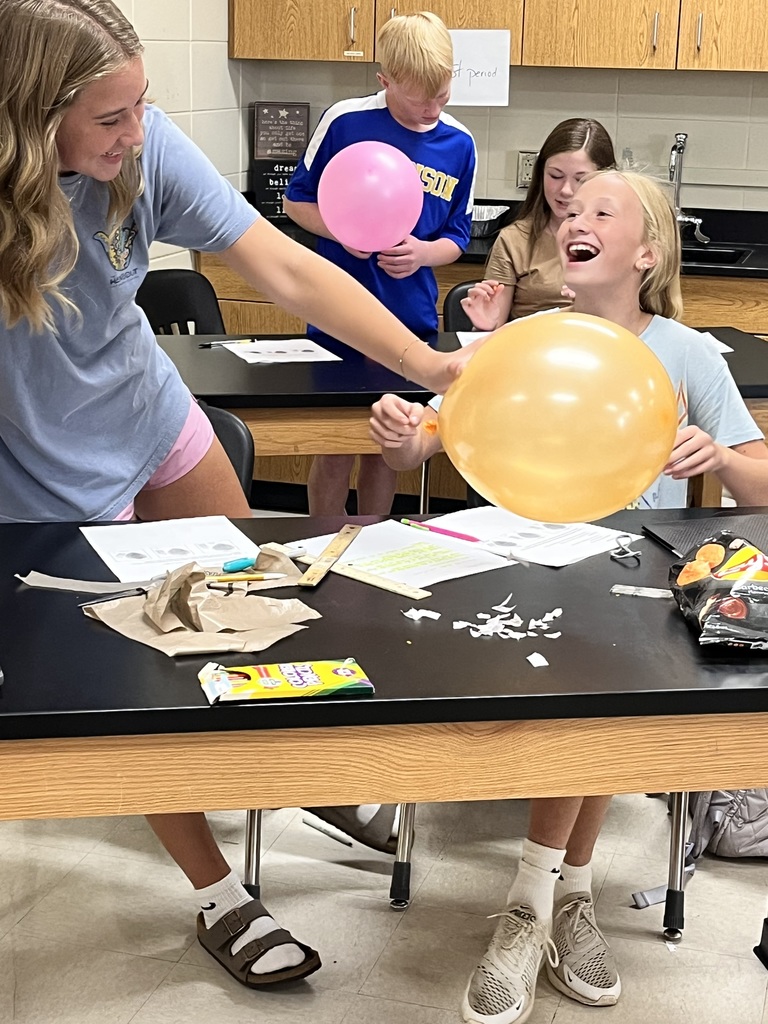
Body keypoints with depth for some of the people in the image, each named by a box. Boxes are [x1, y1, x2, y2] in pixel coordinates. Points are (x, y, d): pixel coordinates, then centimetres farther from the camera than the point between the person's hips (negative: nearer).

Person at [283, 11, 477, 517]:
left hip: (412, 319, 3)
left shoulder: (459, 144, 1)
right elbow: (296, 200, 0)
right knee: (336, 448, 5)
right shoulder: (345, 122, -9)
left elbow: (457, 237, 7)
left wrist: (421, 253, -14)